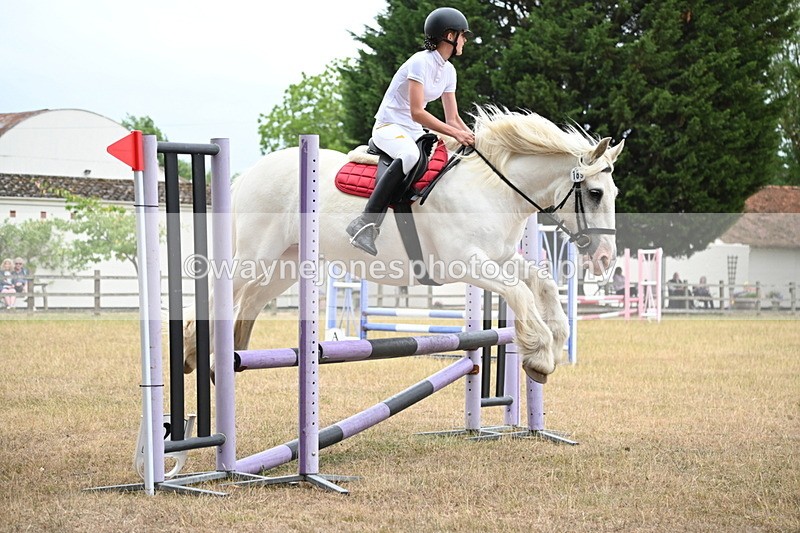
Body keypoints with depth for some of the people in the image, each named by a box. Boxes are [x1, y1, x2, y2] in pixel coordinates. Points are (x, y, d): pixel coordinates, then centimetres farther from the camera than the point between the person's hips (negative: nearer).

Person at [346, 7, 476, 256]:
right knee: (410, 154, -41)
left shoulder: (448, 70, 9)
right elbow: (416, 113, -24)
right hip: (389, 127, -9)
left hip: (414, 132, 9)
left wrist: (472, 138, -5)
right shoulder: (421, 62, -17)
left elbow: (452, 118, 11)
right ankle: (365, 223, -42)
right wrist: (455, 133, -28)